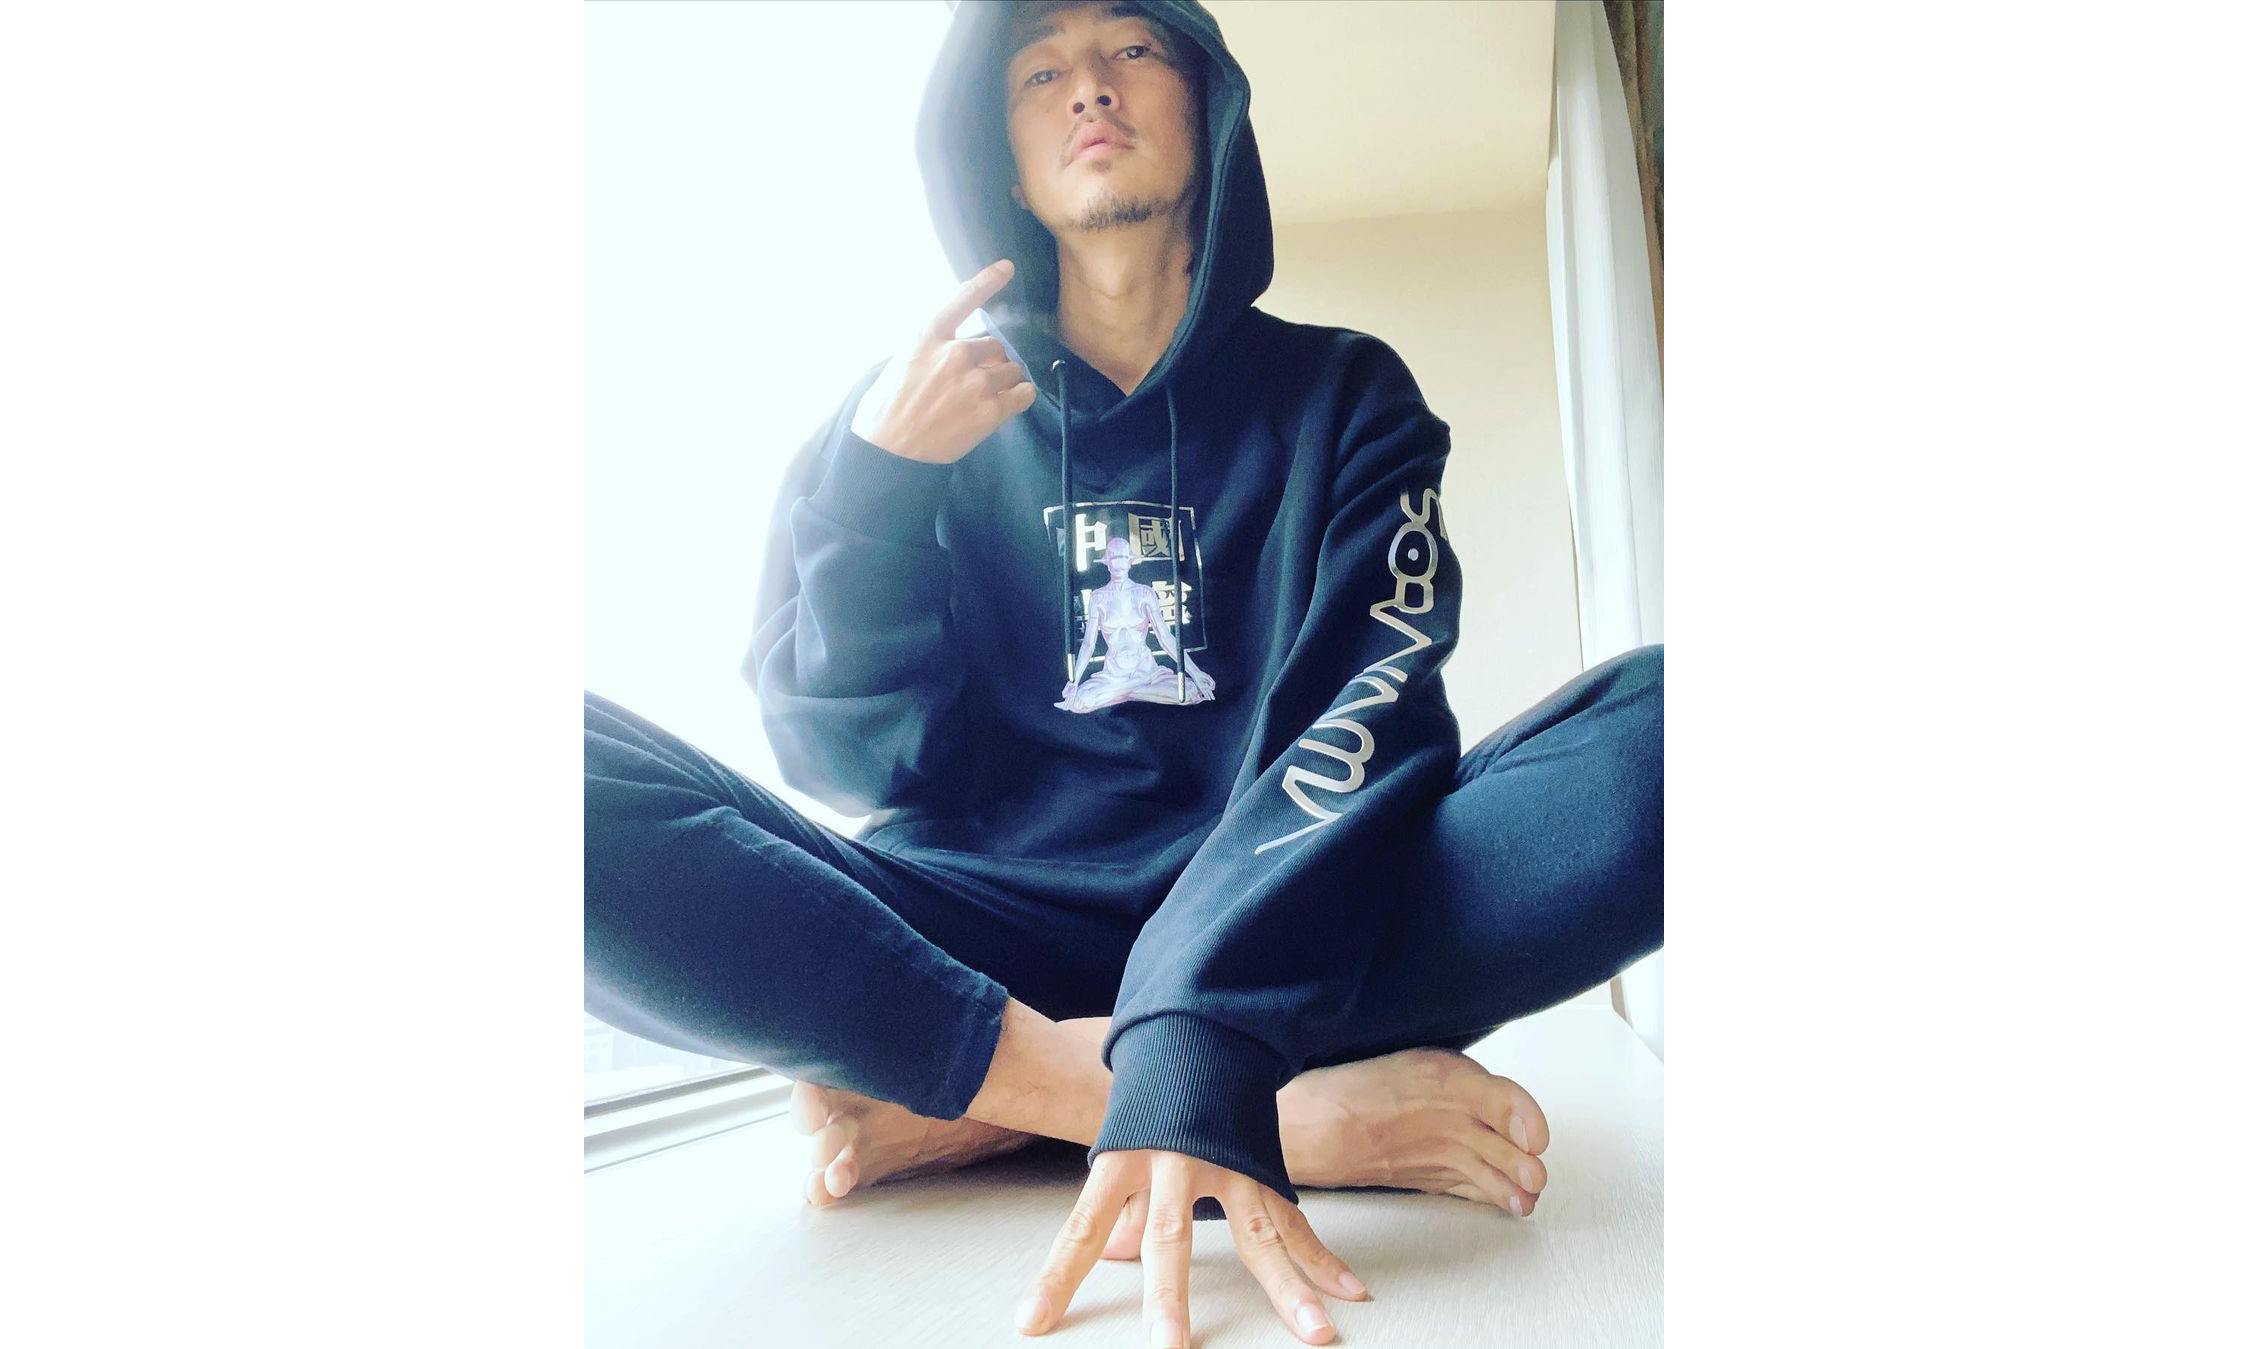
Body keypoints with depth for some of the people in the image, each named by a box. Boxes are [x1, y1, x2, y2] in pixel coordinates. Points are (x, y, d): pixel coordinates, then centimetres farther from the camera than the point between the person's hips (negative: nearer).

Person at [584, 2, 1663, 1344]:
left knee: (1671, 726, -26)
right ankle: (1305, 1108, -27)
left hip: (1281, 934, 0)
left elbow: (1368, 714, -10)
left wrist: (1198, 1054, -27)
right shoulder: (908, 407, 11)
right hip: (972, 944, 1)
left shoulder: (1342, 395, 7)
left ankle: (983, 1110, -23)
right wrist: (879, 482, -11)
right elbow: (854, 765, 4)